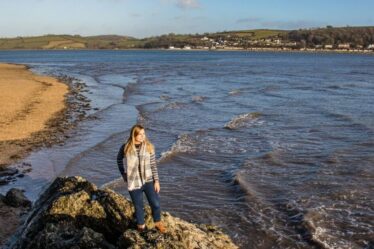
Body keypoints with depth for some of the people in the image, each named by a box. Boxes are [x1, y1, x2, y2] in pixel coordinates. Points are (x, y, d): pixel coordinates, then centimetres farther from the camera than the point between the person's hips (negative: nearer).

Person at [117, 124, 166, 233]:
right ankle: (141, 226, 34)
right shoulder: (126, 148, -9)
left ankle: (158, 223, 28)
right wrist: (123, 174, 7)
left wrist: (156, 180, -3)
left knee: (155, 204, 2)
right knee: (139, 207, 11)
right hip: (134, 183, -1)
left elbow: (153, 165, -1)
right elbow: (119, 159, 11)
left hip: (148, 180, 1)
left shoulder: (149, 146, -6)